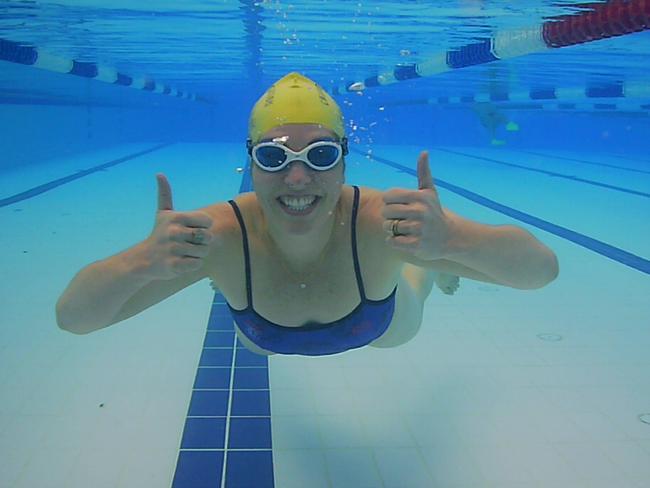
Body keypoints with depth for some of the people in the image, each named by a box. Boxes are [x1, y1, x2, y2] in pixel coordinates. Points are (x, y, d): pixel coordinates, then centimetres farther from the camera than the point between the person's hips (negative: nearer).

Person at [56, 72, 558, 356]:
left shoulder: (380, 220, -45)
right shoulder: (224, 234, -42)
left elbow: (543, 266, -45)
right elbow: (72, 315, -41)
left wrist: (450, 240, -66)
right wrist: (144, 261, -62)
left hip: (383, 326, -1)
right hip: (265, 339, 2)